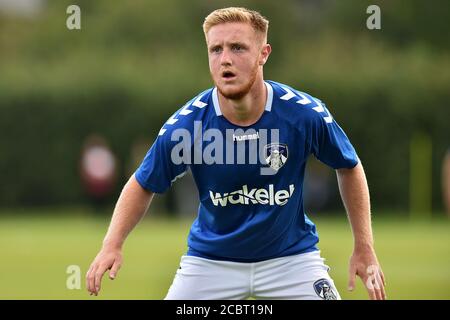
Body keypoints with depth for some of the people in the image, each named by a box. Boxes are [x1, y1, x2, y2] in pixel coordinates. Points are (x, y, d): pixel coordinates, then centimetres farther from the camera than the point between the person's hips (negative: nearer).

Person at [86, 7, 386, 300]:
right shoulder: (184, 125, -18)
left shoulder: (306, 114, -19)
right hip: (209, 261, 0)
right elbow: (143, 186, -2)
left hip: (290, 255, 0)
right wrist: (112, 245, -17)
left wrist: (364, 249, -1)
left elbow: (350, 168, 0)